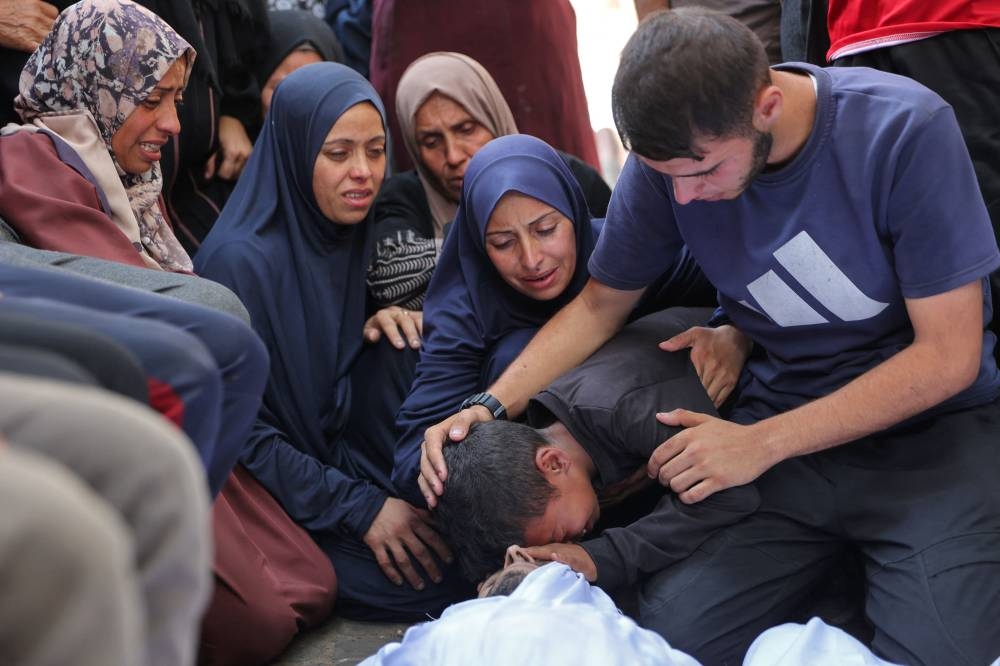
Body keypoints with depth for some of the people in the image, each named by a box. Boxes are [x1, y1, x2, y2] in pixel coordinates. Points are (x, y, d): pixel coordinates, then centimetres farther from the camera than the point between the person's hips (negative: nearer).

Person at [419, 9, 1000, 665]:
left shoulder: (905, 130, -19)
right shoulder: (671, 155, -9)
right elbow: (602, 302, 7)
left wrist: (762, 444, -18)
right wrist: (491, 406, -9)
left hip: (932, 430, -3)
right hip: (779, 423, 3)